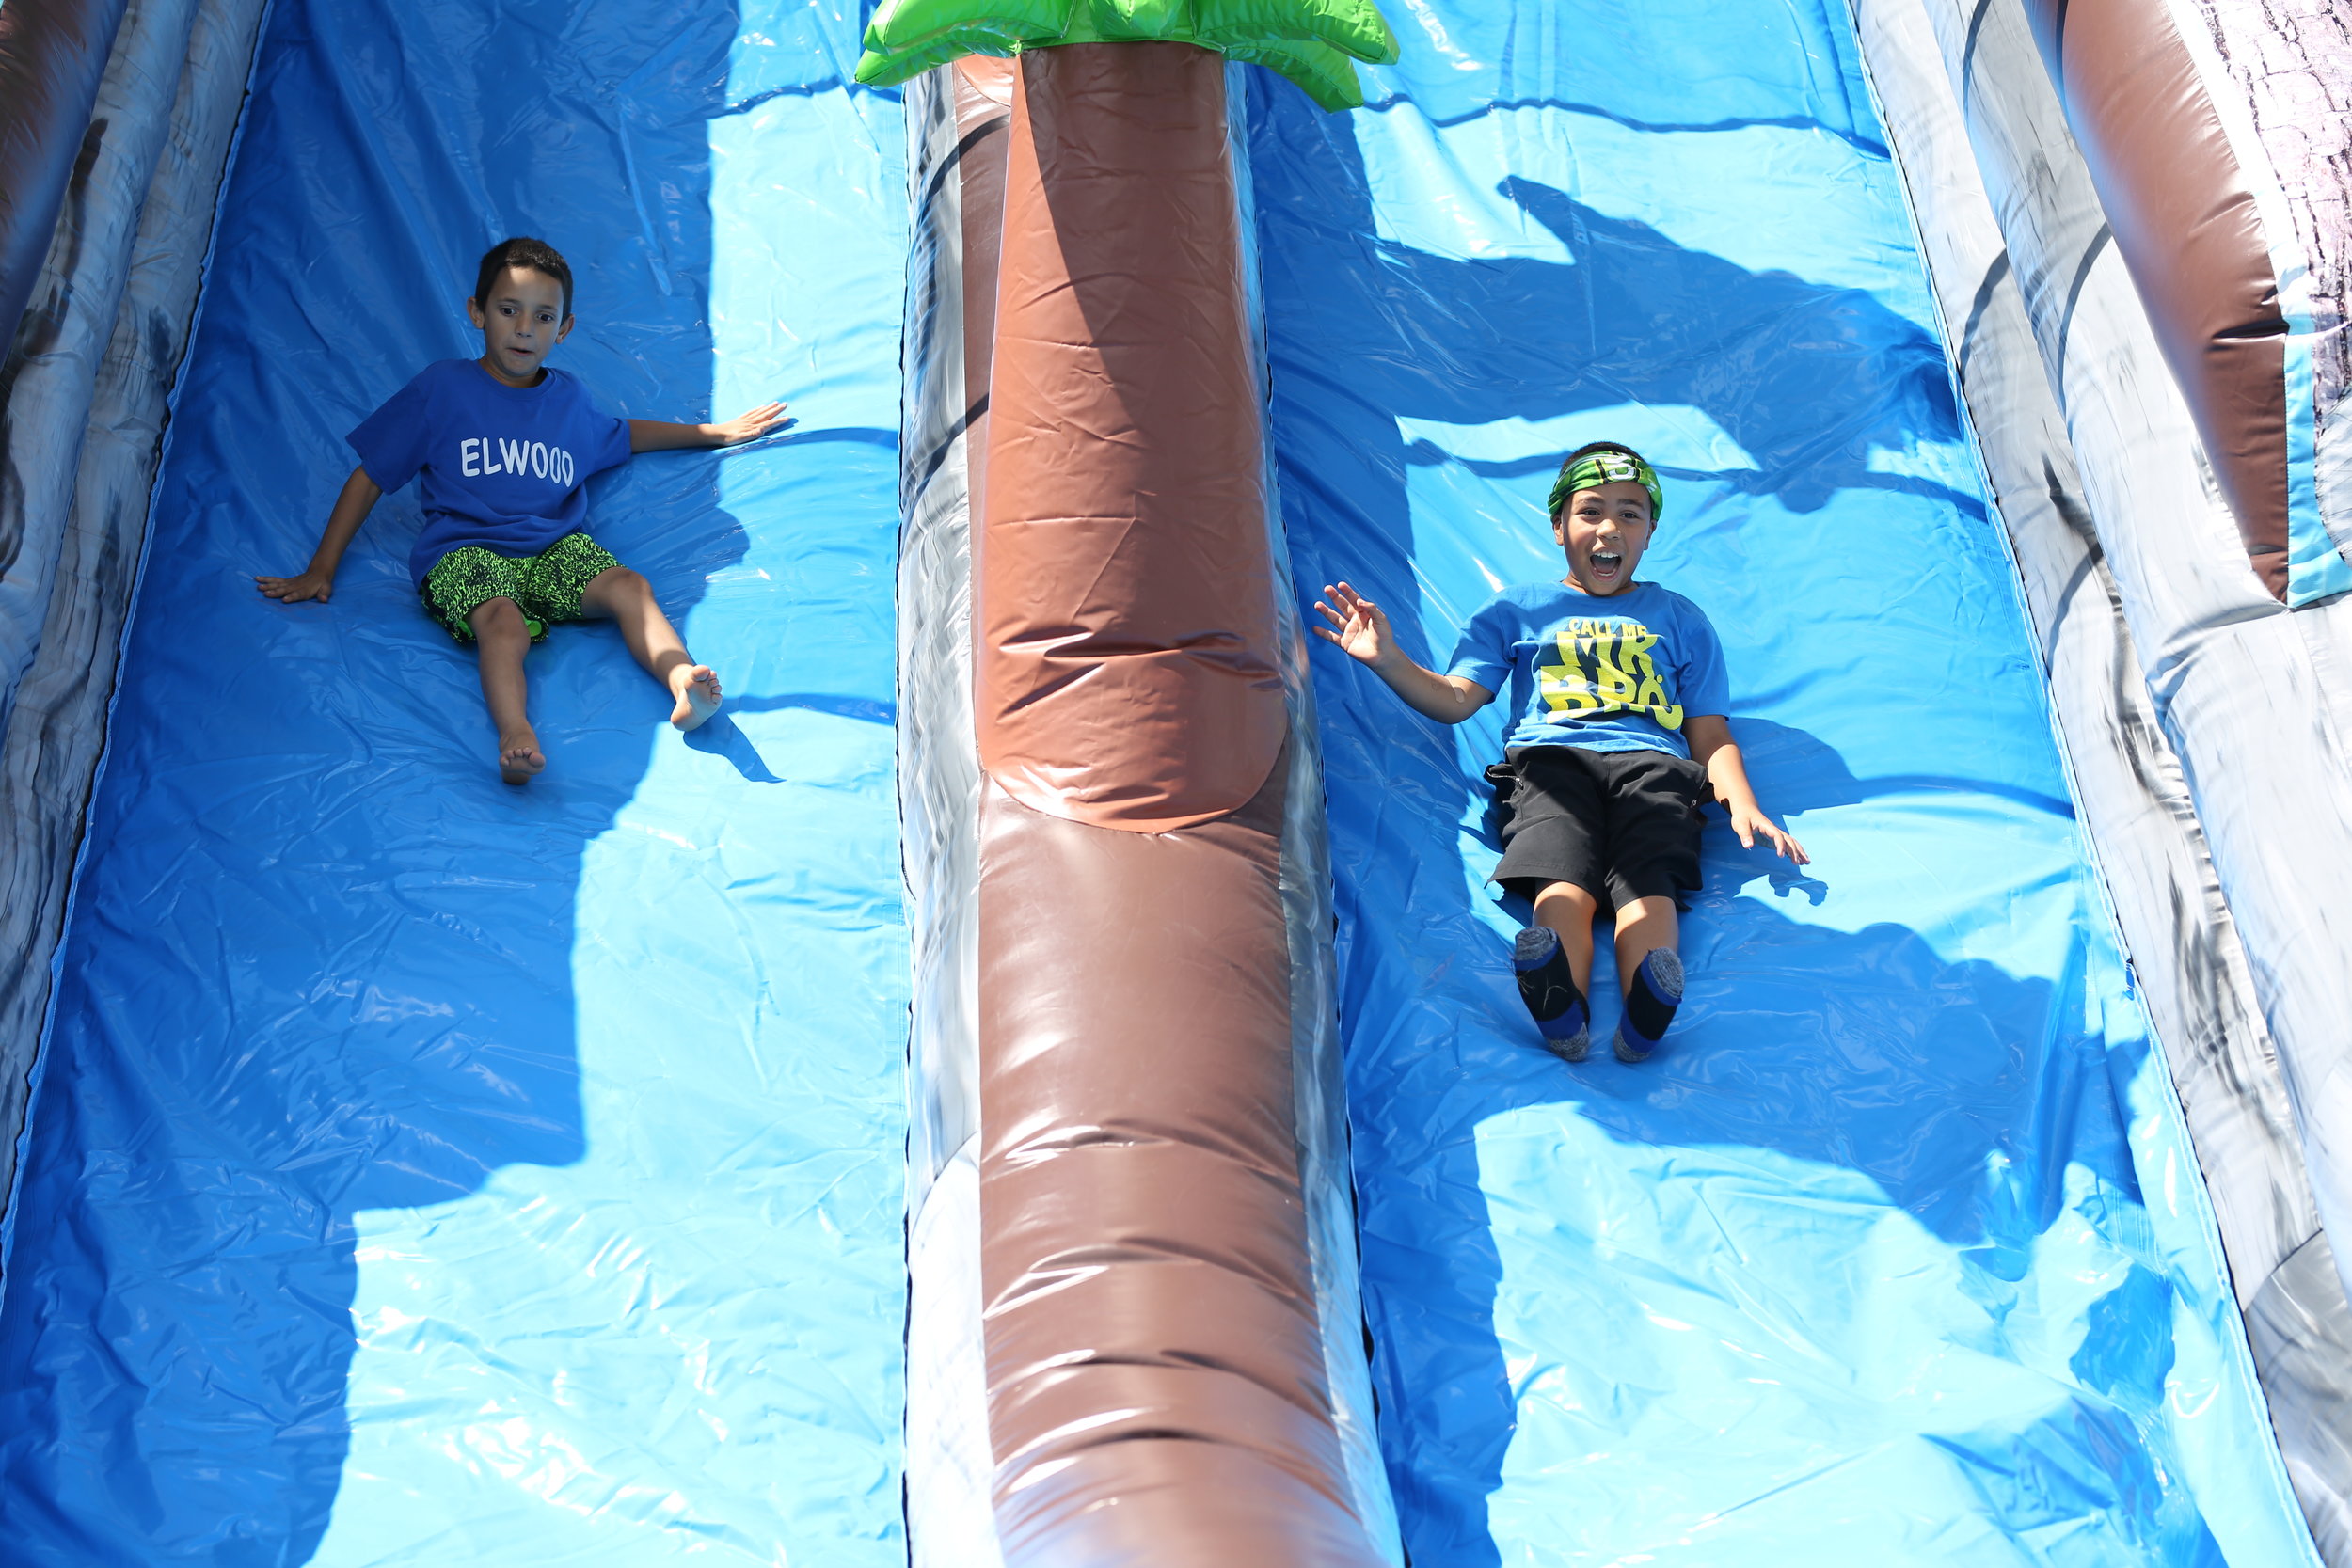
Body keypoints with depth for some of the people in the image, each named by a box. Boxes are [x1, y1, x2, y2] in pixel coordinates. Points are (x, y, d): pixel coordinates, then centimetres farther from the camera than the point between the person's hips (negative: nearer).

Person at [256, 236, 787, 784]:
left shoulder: (568, 399, 21)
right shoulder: (442, 388, 7)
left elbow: (623, 434, 44)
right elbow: (369, 477, 9)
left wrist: (716, 432, 44)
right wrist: (320, 571, 6)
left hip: (555, 547, 4)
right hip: (463, 551, -4)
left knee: (628, 586, -27)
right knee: (504, 622, -37)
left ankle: (682, 682, -51)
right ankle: (515, 736, -62)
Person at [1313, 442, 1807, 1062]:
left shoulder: (1680, 619, 31)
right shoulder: (1516, 609, 29)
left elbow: (1711, 735, 22)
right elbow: (1453, 699, 17)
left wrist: (1743, 806, 2)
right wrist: (1388, 661, -3)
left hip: (1655, 764, 1)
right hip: (1550, 757, 0)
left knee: (1647, 878, -34)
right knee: (1564, 885, -35)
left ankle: (1644, 1016, -63)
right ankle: (1563, 1011, -64)